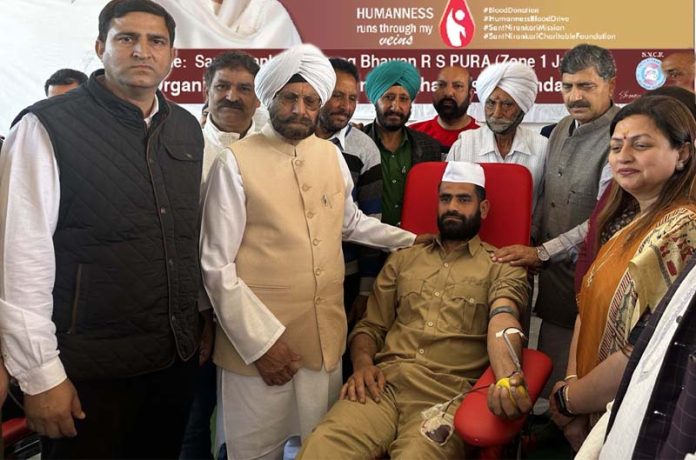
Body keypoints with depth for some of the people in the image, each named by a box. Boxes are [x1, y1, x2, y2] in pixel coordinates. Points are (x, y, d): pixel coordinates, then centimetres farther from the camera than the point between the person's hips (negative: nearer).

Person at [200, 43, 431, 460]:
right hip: (259, 339, -4)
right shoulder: (236, 162, -10)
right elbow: (217, 265, -11)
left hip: (326, 334, 5)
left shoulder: (332, 155, 7)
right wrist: (261, 339, -14)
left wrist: (411, 240, 24)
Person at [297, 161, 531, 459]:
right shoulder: (402, 260, 23)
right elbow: (370, 326, 22)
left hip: (447, 393, -2)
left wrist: (508, 379, -31)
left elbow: (502, 321, -10)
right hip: (384, 384, 3)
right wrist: (363, 363, -2)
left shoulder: (503, 267, 11)